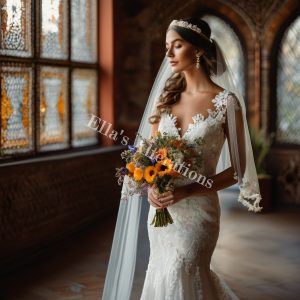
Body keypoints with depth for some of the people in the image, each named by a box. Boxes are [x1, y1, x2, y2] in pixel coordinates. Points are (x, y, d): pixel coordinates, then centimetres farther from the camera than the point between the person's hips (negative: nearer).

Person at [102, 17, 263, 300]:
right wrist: (151, 186, -11)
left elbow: (238, 169, -7)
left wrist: (187, 191, -18)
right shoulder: (166, 96, 6)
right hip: (161, 207, 5)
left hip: (197, 209, -5)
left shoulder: (226, 102, -9)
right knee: (164, 274, 15)